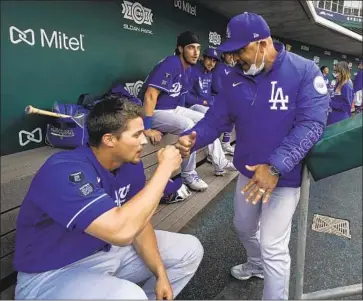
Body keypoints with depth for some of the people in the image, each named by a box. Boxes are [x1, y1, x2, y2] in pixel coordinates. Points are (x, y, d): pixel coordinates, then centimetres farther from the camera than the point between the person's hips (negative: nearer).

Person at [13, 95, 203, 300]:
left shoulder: (130, 163, -7)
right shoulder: (64, 172, -31)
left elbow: (138, 220, 2)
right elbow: (121, 231, -41)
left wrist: (160, 273, -7)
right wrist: (165, 168, -32)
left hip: (107, 250, 7)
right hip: (53, 275, -7)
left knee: (190, 249, 5)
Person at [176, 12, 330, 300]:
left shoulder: (305, 71, -16)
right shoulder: (234, 79, -3)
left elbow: (311, 124, -25)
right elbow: (216, 119, -3)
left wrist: (275, 166, -36)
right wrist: (191, 138, -24)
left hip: (285, 176, -5)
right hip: (249, 172, 6)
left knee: (273, 248, -2)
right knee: (244, 228, 25)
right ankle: (256, 265, 56)